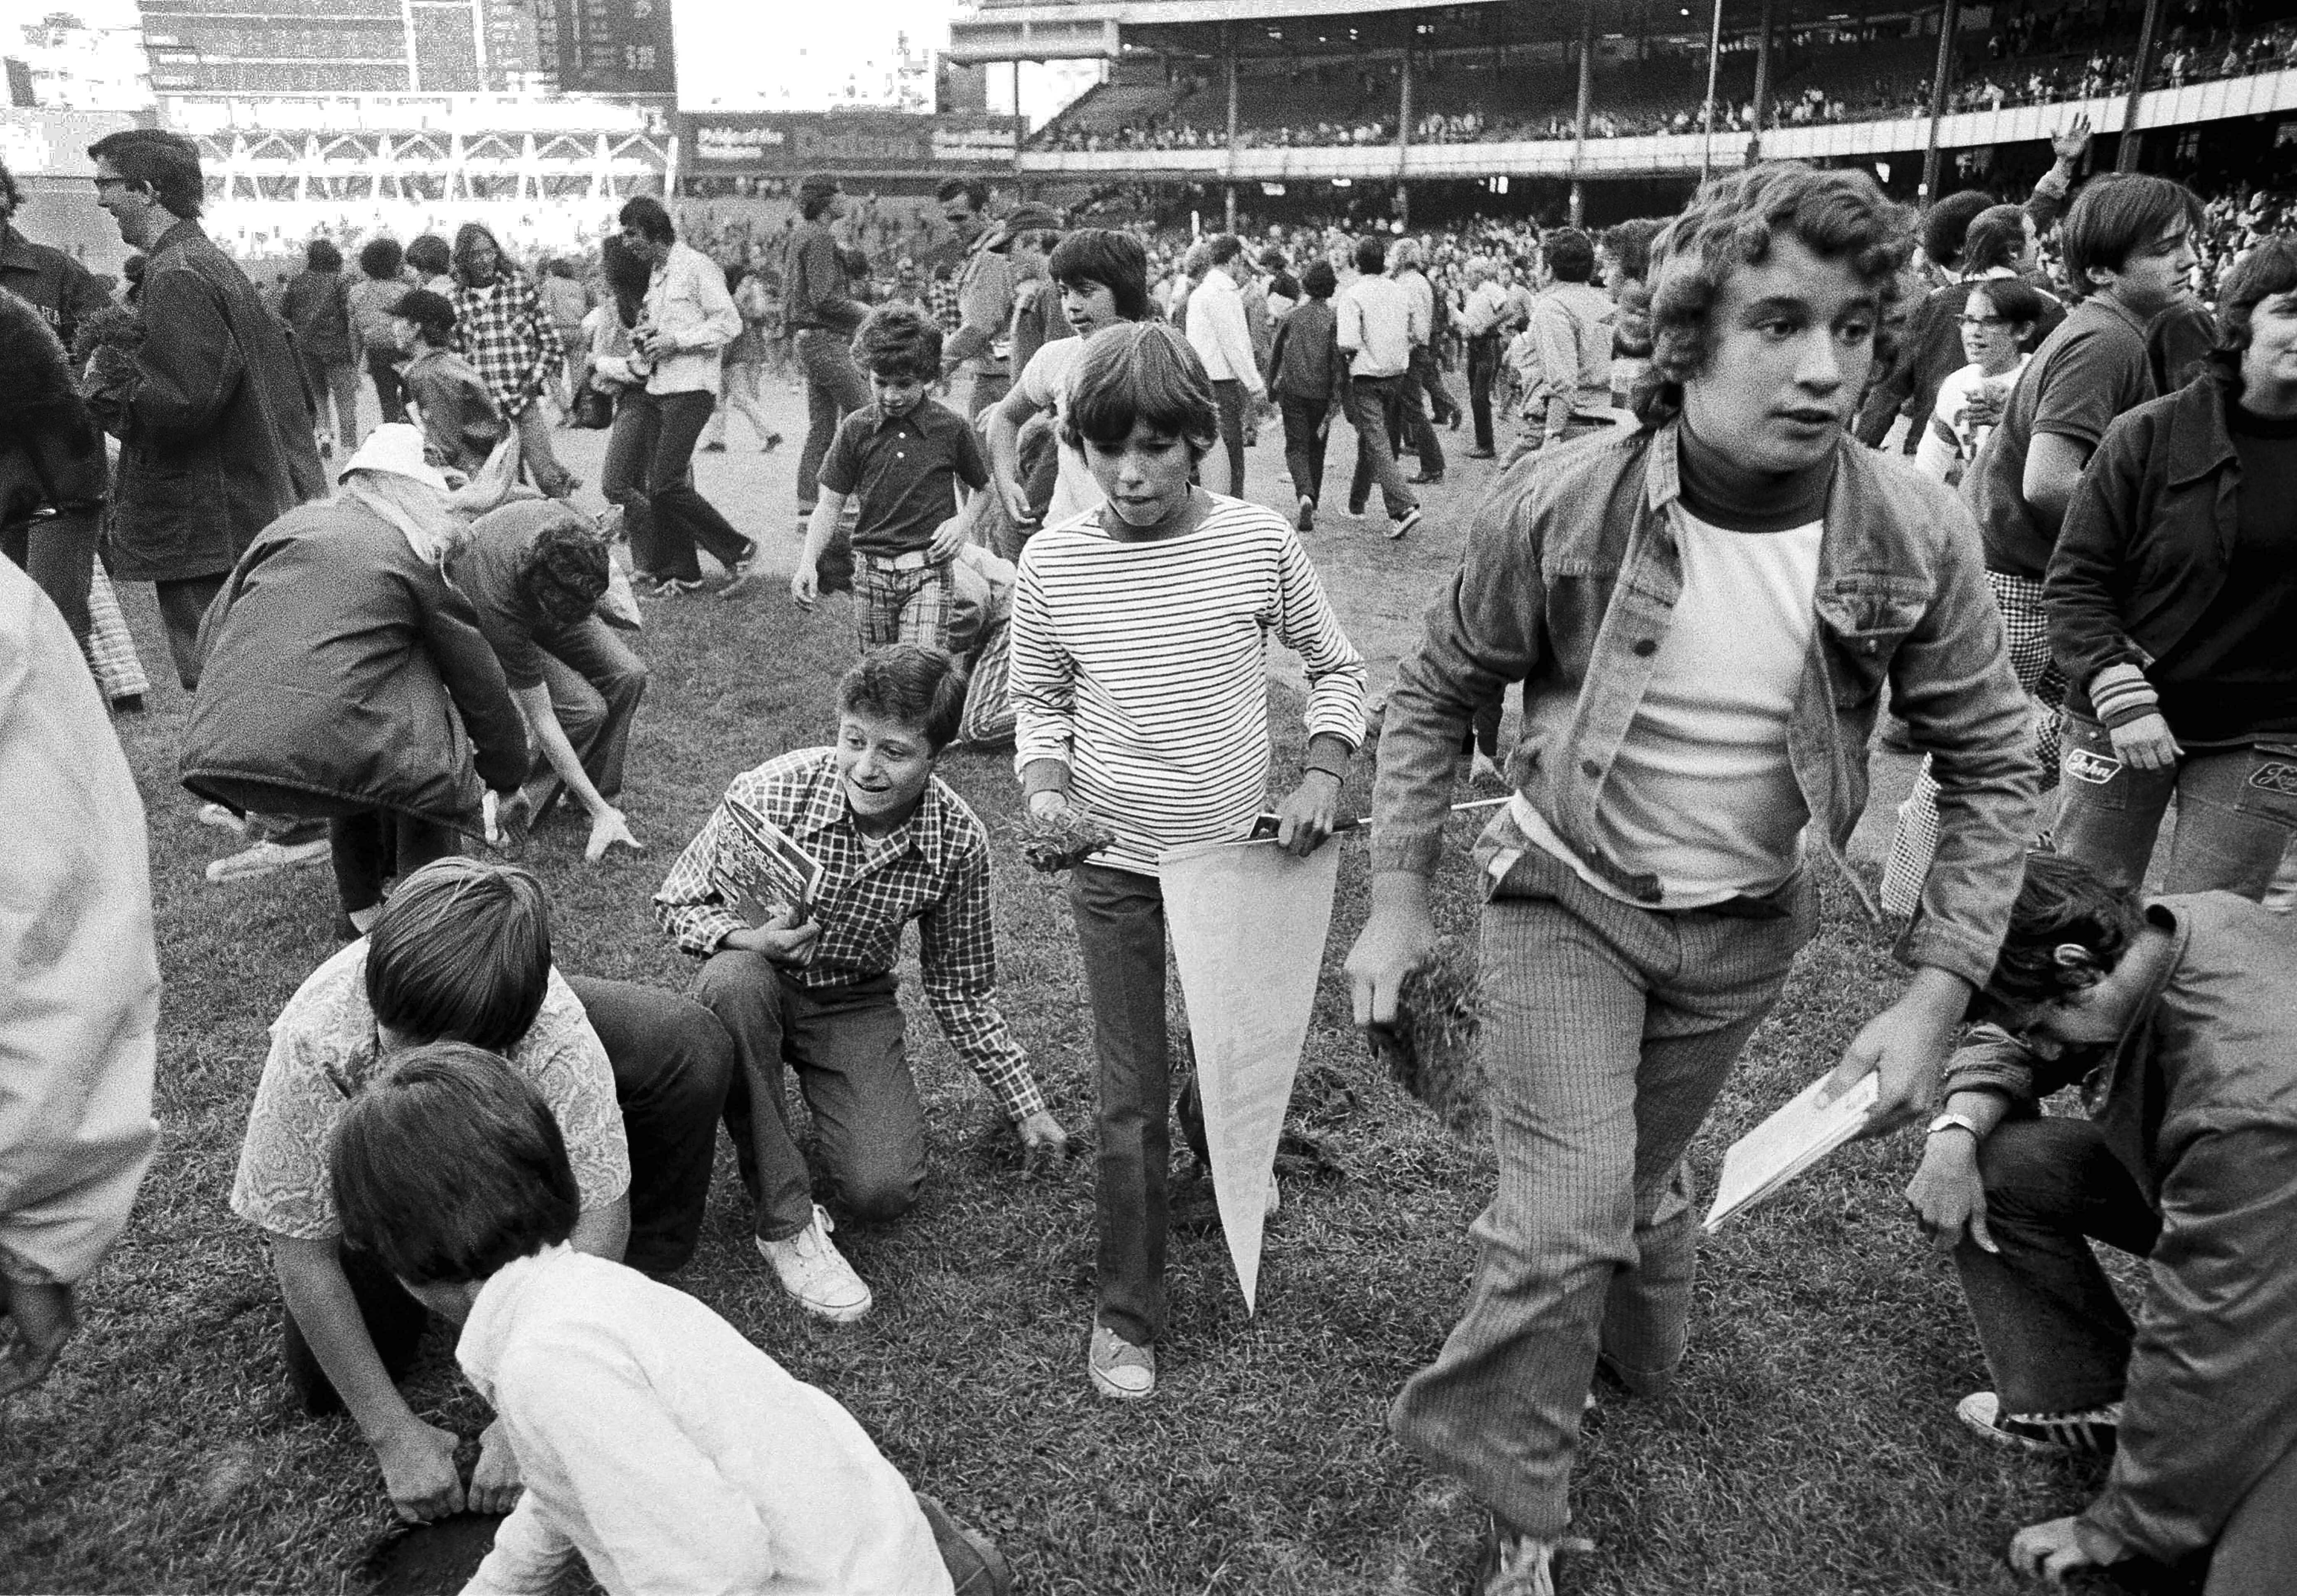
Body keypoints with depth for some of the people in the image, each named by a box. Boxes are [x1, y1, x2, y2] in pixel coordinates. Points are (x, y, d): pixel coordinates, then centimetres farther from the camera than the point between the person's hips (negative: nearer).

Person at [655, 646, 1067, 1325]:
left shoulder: (959, 841, -16)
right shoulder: (772, 793, -24)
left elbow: (961, 987, 0)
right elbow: (675, 902, -10)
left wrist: (1027, 1107, 5)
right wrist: (746, 937, -33)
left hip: (855, 1003, 1)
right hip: (760, 982, -1)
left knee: (884, 1192, -18)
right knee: (733, 981, -38)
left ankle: (812, 1092, 18)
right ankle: (786, 1219, -23)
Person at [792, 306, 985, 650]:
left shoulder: (951, 428, -2)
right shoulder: (855, 429, 2)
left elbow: (986, 490, 11)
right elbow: (830, 505, 5)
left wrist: (963, 522, -8)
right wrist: (808, 564, -8)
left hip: (928, 572, -3)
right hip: (871, 572, 3)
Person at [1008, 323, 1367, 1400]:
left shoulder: (1260, 543, -11)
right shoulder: (1054, 562, -10)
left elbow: (1336, 669, 2)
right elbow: (1036, 699, 5)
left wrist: (1322, 777, -12)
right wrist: (1045, 787, -13)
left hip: (1242, 853, 1)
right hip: (1116, 867, -1)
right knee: (1131, 1101, 3)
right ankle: (1125, 1314, 21)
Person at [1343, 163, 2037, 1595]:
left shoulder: (1916, 539, -17)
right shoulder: (1560, 510, -22)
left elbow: (1993, 766, -5)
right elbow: (1436, 695, -7)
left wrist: (1938, 995, -11)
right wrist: (1399, 898, -8)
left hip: (1746, 928, 3)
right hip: (1570, 894, -2)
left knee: (1641, 1176, 20)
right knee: (1565, 1219, -10)